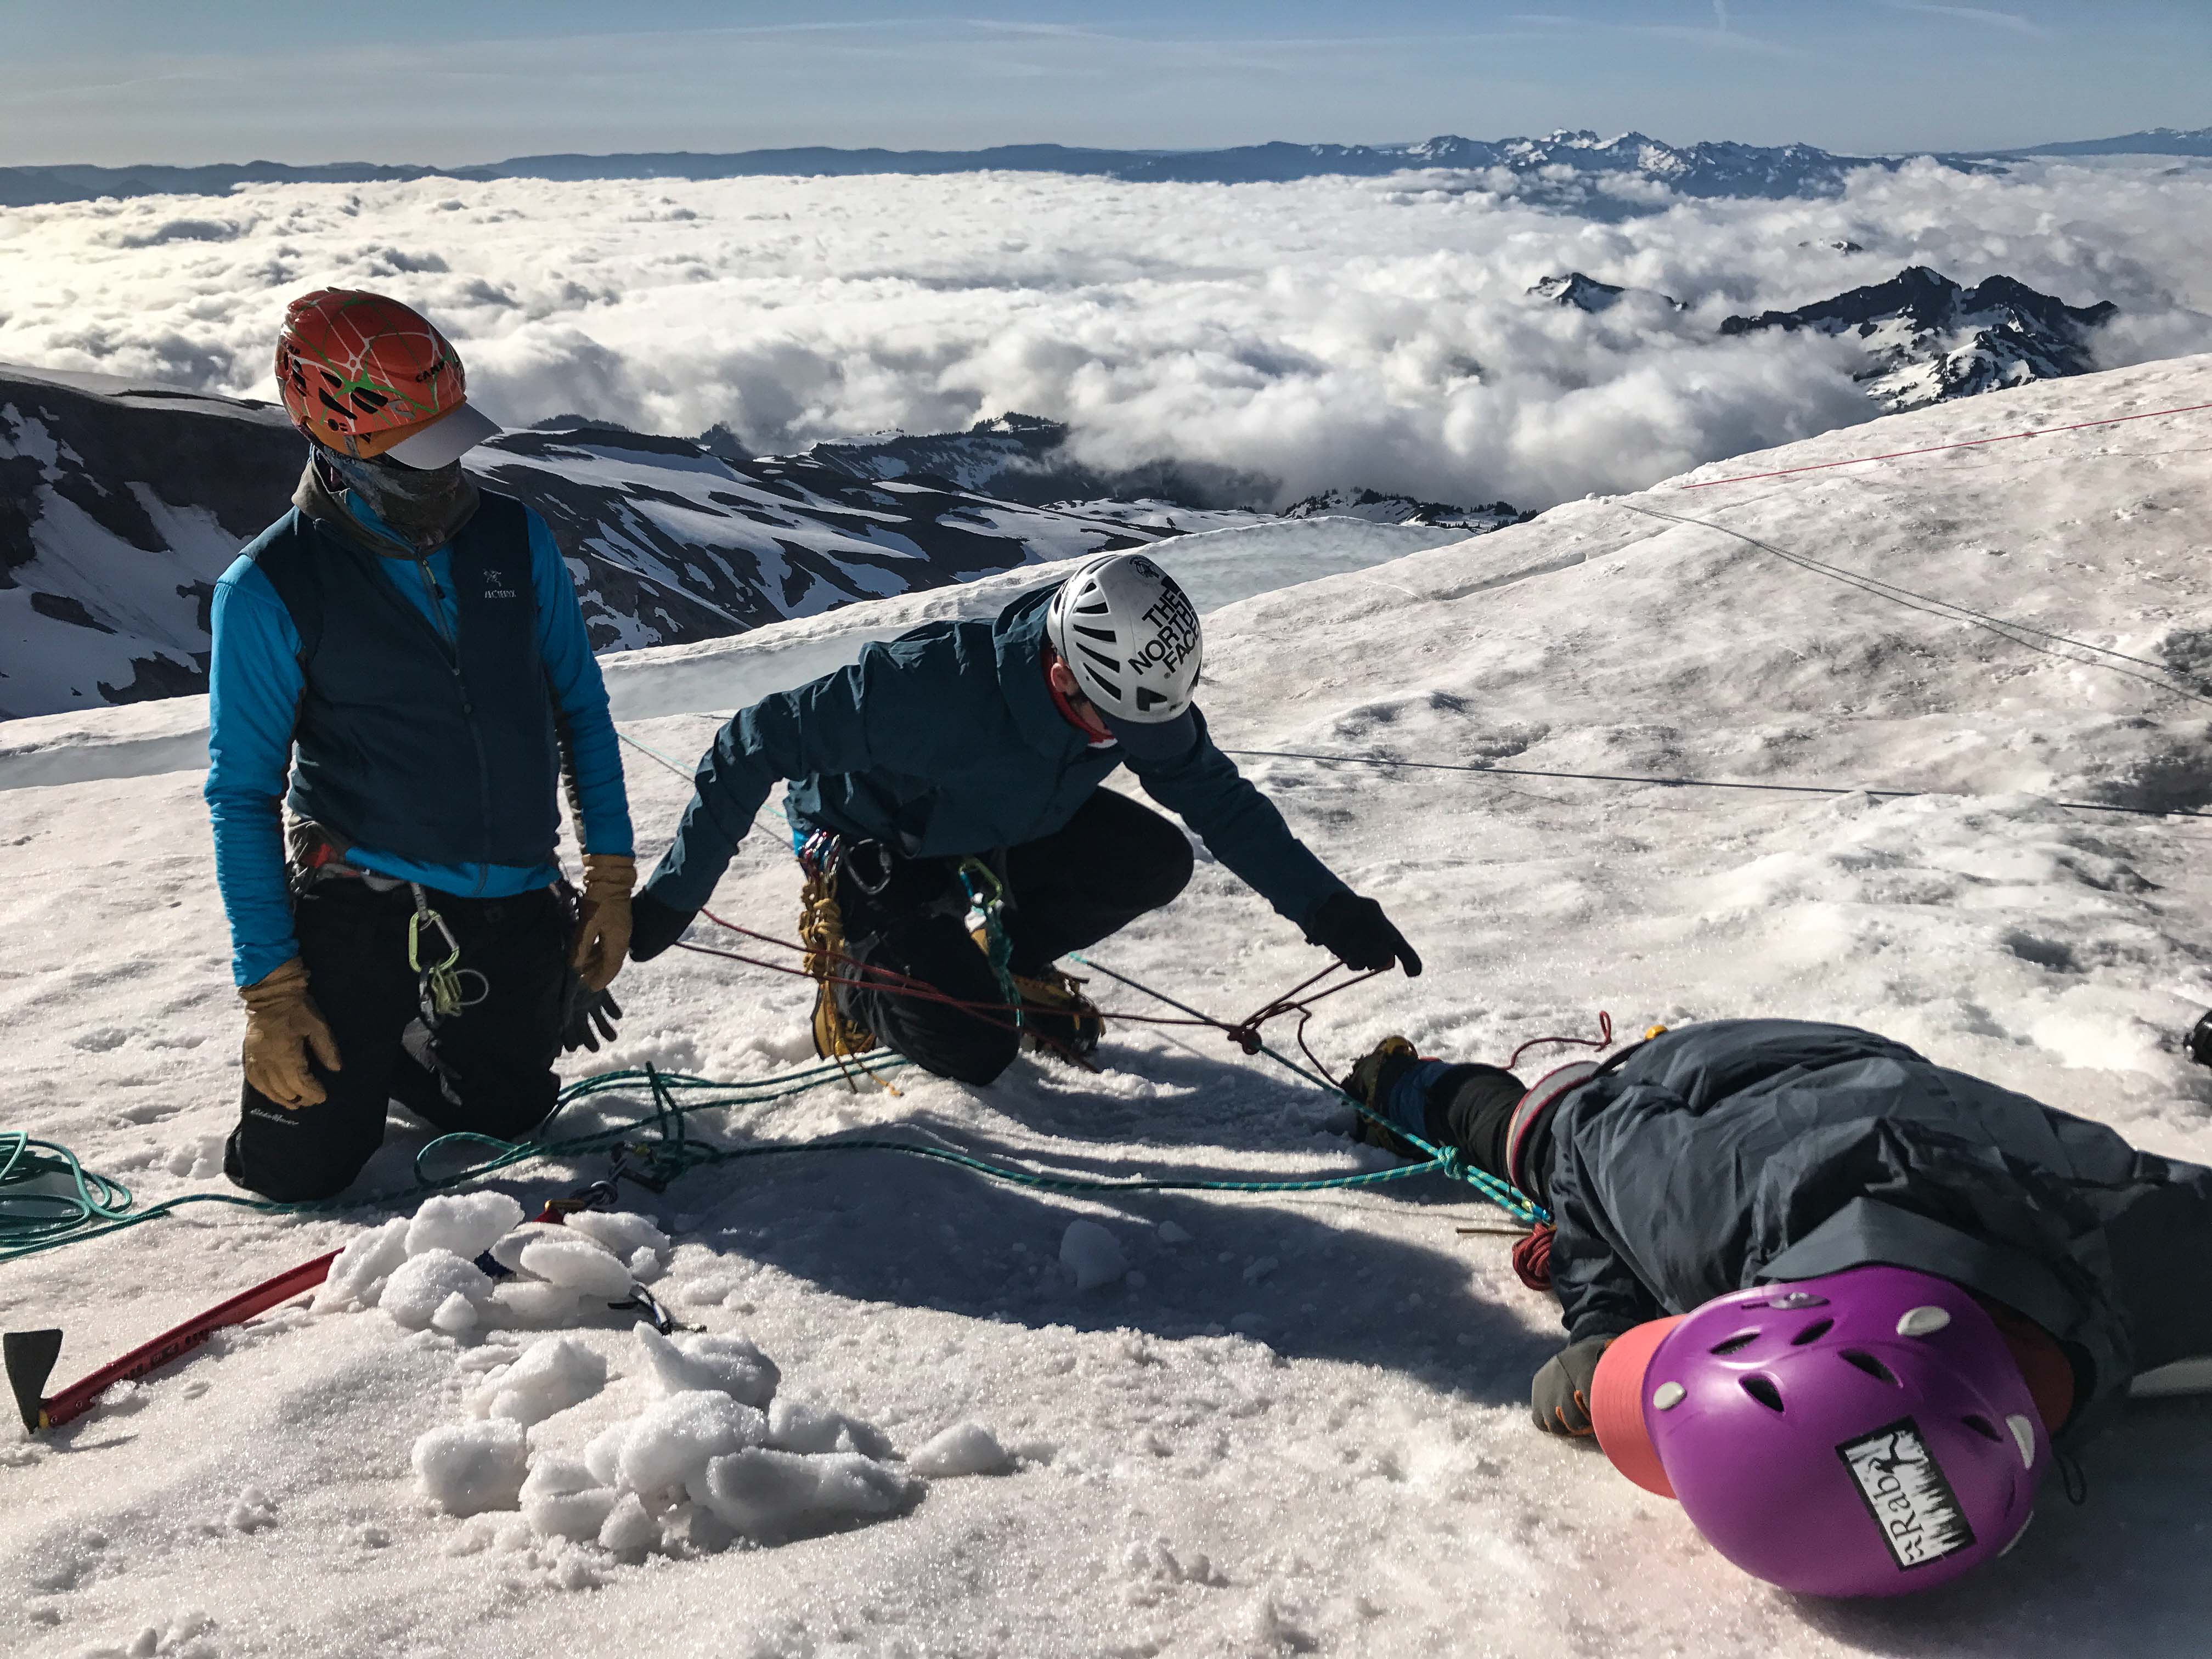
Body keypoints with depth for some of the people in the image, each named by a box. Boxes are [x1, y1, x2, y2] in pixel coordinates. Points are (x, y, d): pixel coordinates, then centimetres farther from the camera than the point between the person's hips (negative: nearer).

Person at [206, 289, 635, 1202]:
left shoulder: (514, 535, 0)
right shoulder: (270, 589, -10)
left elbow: (581, 709, 9)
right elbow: (242, 795, -6)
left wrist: (611, 873, 5)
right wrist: (268, 986, -10)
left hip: (517, 911, 4)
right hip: (362, 904, -3)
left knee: (507, 1119, 14)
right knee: (296, 1172, -2)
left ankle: (387, 1048, 43)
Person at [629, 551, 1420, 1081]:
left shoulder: (1136, 691, -24)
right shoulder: (932, 687, -41)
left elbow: (1219, 798, -9)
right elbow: (755, 743, -33)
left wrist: (1326, 907, -18)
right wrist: (674, 895, -30)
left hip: (1004, 824, 6)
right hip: (871, 844, -6)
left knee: (1155, 859, -14)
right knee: (977, 1050, -20)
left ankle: (1010, 957, 10)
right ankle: (858, 979, 11)